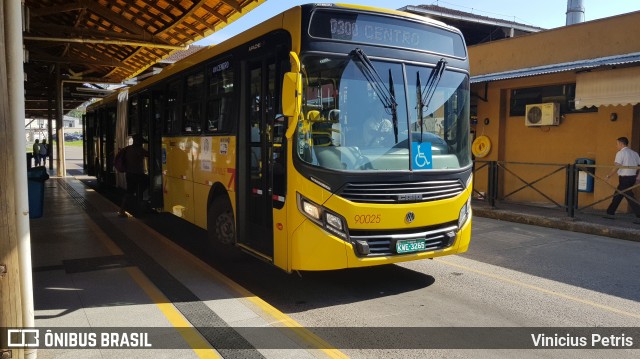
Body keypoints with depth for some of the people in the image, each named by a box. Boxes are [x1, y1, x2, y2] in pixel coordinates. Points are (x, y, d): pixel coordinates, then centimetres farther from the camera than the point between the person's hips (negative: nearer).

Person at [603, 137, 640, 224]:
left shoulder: (620, 153, -10)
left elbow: (617, 167, -14)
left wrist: (608, 176, -5)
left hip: (624, 178, -8)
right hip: (632, 177, 8)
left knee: (630, 197, -6)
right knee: (618, 195, 16)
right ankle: (610, 213, 22)